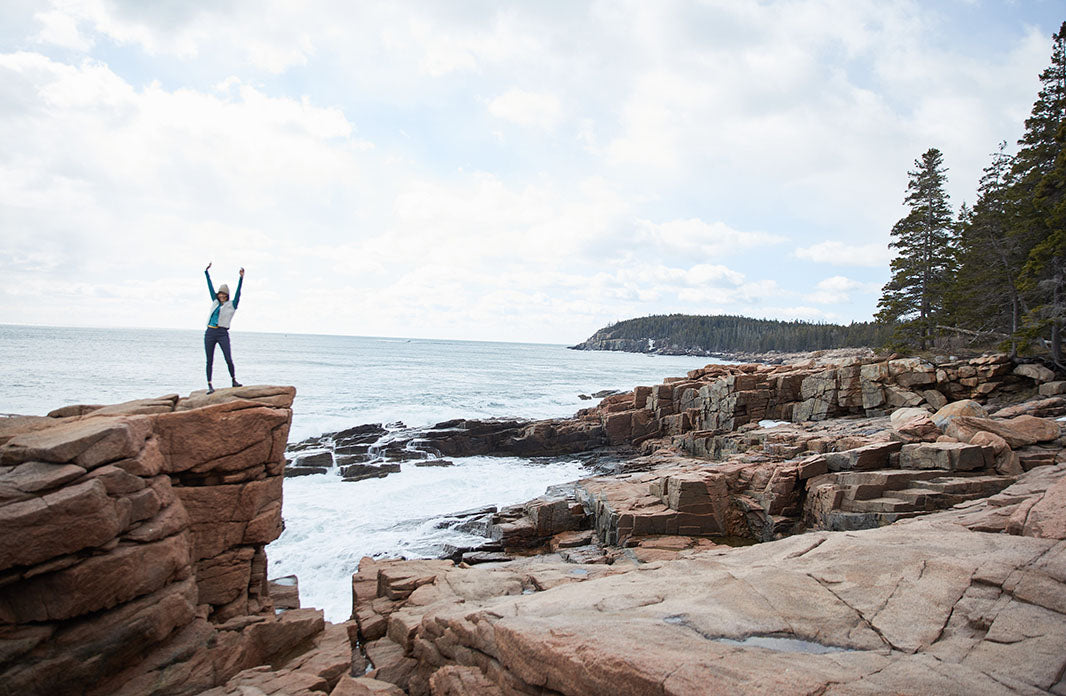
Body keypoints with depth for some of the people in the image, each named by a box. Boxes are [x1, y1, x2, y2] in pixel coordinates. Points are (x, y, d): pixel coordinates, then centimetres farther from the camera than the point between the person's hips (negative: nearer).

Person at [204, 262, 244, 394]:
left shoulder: (232, 305, 7)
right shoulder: (215, 302, 18)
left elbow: (238, 292, -3)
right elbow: (210, 287, 25)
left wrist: (241, 278, -13)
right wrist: (207, 272, 29)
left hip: (223, 333, -4)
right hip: (210, 333, 4)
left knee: (228, 359, -11)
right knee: (209, 361, 2)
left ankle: (234, 380, 6)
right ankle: (209, 385, 5)